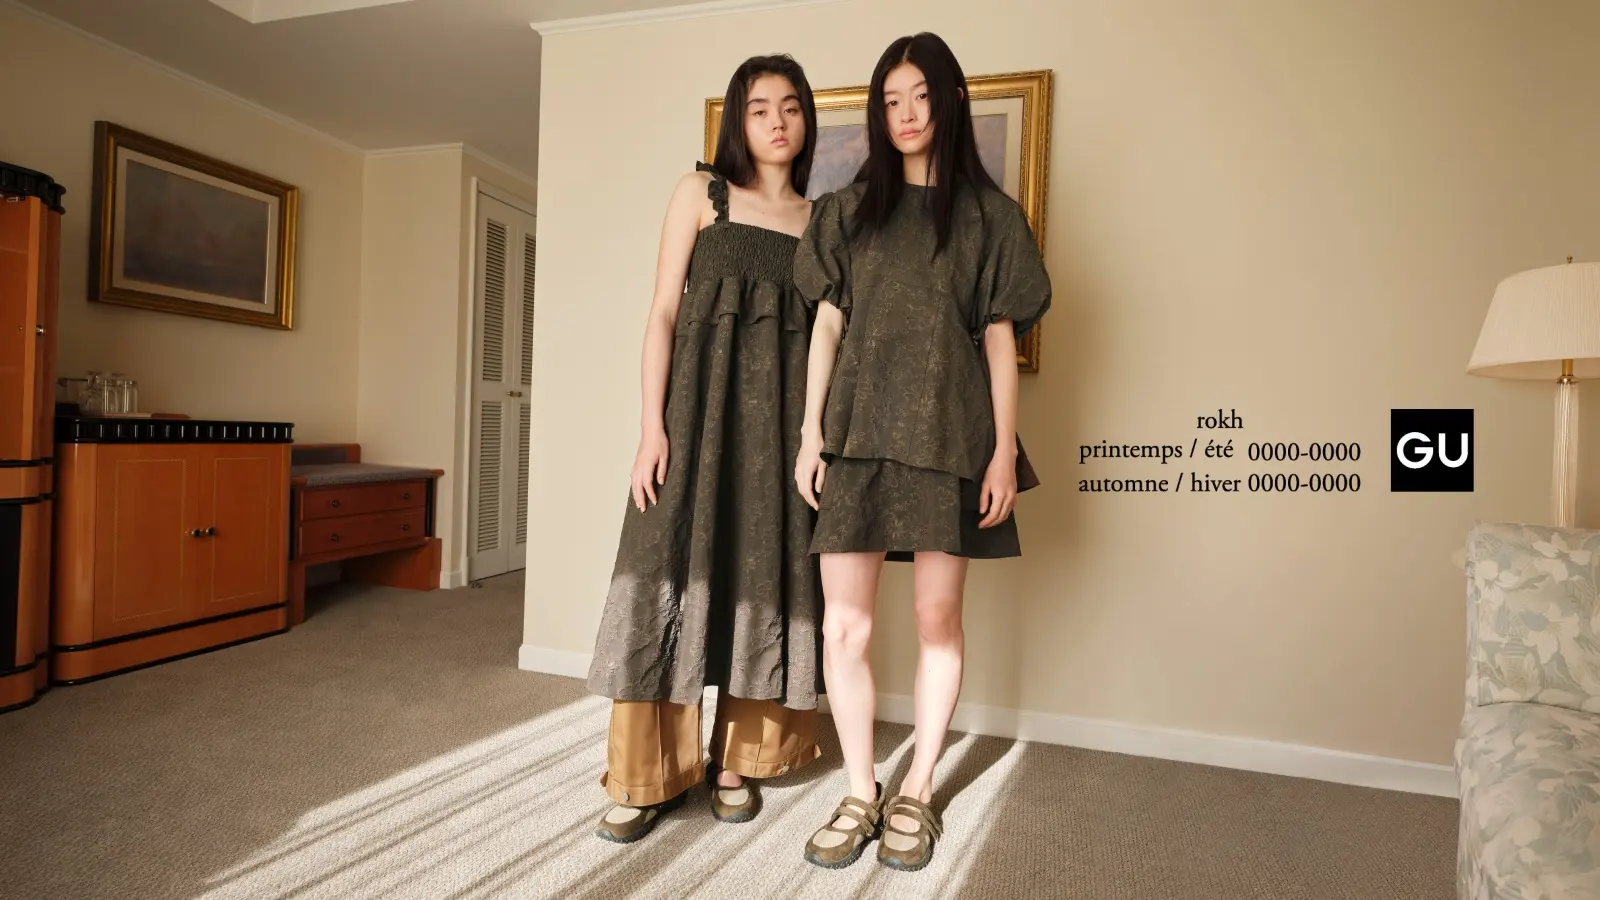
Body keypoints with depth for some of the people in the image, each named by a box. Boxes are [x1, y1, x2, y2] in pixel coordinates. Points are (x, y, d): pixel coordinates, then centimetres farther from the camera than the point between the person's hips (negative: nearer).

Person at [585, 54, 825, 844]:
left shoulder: (819, 219, 14)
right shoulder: (700, 192, 7)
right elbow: (663, 313, -1)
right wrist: (652, 425, -11)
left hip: (783, 413, 3)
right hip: (701, 399, -2)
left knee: (766, 576, 4)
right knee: (678, 568, -4)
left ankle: (737, 758, 18)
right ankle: (646, 775, 6)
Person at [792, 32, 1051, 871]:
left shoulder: (987, 213, 8)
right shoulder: (848, 209, 13)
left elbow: (999, 339, 4)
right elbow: (826, 325, 10)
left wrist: (1003, 450, -3)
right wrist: (810, 432, 2)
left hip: (947, 435, -1)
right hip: (858, 432, 2)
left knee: (938, 621, 5)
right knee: (842, 627, -1)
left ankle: (917, 791, 22)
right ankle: (859, 794, 16)